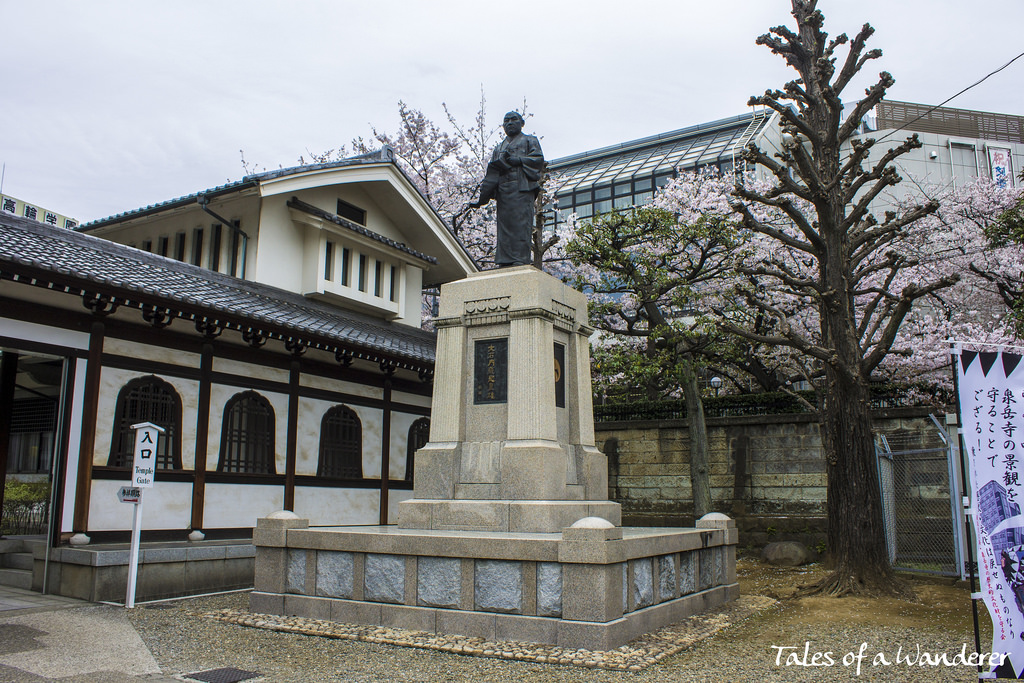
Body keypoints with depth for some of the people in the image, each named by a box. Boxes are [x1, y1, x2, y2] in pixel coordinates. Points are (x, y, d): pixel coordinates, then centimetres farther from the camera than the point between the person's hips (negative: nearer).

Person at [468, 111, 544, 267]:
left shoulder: (530, 141, 19)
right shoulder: (499, 148, 31)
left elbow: (538, 159, -1)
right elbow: (491, 175, 22)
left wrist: (517, 160, -11)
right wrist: (481, 199, 11)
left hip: (522, 187, -5)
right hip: (503, 189, 5)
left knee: (520, 223, -16)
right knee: (504, 225, -4)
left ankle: (521, 259, -22)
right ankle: (505, 261, -7)